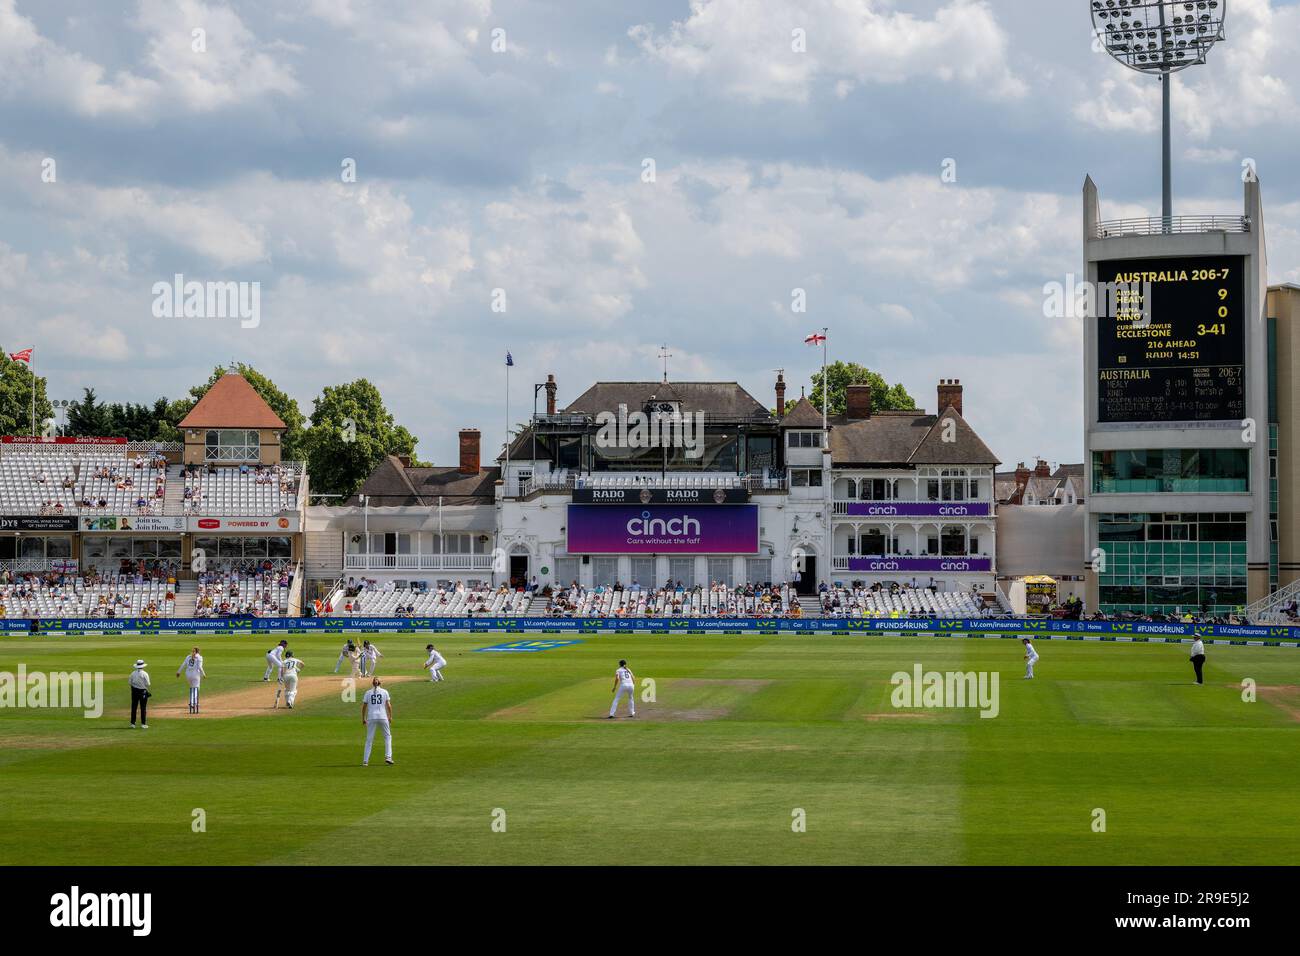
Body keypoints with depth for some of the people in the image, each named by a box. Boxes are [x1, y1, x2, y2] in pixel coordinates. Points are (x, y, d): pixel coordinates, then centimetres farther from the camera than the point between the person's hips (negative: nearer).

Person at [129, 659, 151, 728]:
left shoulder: (133, 673, 0)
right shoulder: (145, 674, -11)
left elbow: (129, 682, 3)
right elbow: (147, 684, -13)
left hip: (134, 691, 4)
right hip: (142, 691, -4)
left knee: (134, 707, 9)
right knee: (143, 708, 2)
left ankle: (132, 723, 10)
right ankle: (143, 724, 2)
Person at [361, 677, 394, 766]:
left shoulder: (368, 693, 6)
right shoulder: (384, 692, 4)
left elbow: (364, 707, 4)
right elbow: (389, 705, -2)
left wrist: (363, 718, 12)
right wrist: (390, 716, 8)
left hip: (371, 718, 1)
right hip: (383, 717, -1)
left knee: (369, 739, 5)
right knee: (387, 736, 16)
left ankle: (365, 761, -1)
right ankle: (388, 757, 4)